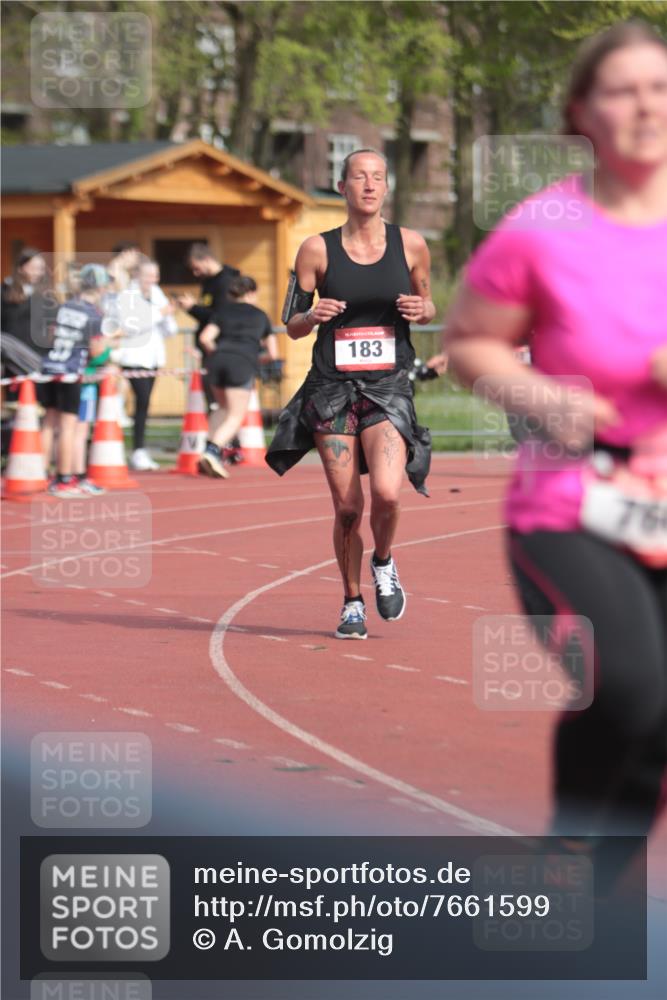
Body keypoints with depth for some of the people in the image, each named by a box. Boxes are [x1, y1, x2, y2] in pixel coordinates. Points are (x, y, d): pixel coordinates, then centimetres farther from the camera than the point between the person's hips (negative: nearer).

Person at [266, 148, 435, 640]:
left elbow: (427, 303, 18)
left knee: (387, 493, -20)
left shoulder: (410, 244, 3)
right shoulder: (317, 250, 1)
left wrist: (421, 311, -6)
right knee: (347, 506, 0)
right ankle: (352, 602, 21)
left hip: (389, 388, 0)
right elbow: (292, 326, 7)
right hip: (333, 389, 0)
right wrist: (313, 315, -15)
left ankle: (384, 563, 12)